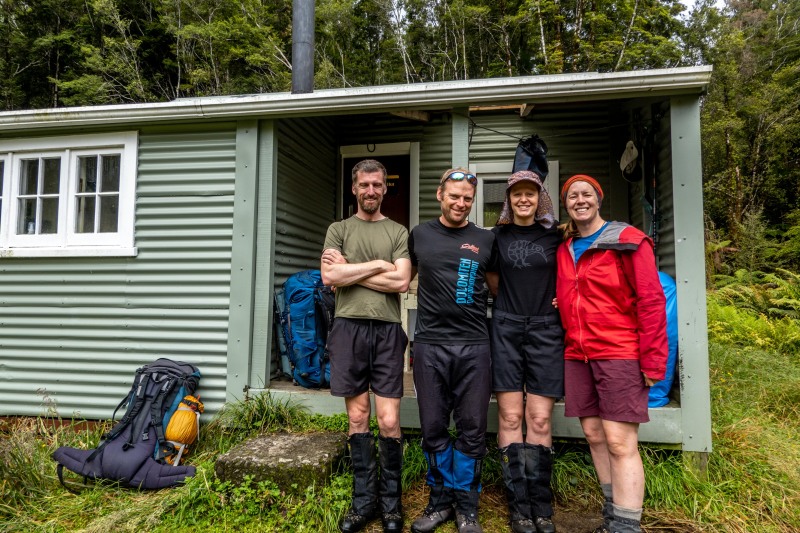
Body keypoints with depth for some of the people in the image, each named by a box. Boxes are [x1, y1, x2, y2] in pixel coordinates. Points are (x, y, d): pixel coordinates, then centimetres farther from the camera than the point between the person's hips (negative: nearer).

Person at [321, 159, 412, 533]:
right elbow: (329, 277, -4)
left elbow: (401, 281, -5)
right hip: (349, 327, 1)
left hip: (386, 330, -1)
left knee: (389, 420, 0)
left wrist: (349, 271, -3)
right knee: (357, 417, 8)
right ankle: (364, 500, 22)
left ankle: (391, 502, 19)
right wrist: (378, 265, -4)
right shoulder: (338, 229, 12)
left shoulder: (399, 232, 10)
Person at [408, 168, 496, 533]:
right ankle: (440, 500, 28)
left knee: (472, 429, 7)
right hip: (429, 344, 1)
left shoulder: (486, 240, 6)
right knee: (433, 428, 9)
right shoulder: (419, 235, 8)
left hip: (474, 346, 0)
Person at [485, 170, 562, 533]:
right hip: (506, 329, 0)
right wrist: (512, 303, 8)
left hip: (545, 330, 0)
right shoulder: (498, 235, 7)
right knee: (510, 417, 0)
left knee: (540, 420, 1)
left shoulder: (556, 235, 6)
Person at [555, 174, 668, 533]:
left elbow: (651, 302, -9)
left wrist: (652, 361, -12)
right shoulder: (563, 249, 11)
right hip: (576, 357, 6)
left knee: (620, 442, -5)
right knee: (594, 435, 11)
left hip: (620, 355, -5)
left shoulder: (627, 241, -5)